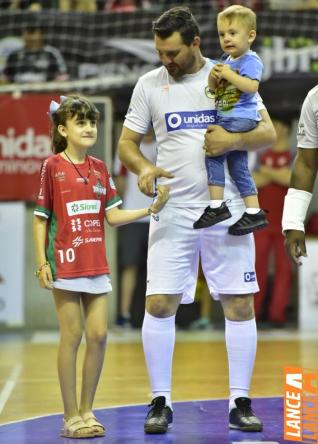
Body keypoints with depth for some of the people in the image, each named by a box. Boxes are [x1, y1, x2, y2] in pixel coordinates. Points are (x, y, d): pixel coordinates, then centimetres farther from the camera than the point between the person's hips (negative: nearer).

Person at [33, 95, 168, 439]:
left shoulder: (99, 169, 11)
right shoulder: (53, 166, -4)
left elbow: (113, 216, 11)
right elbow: (40, 218, -2)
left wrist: (150, 210, -1)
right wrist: (41, 262, -9)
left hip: (96, 264, 5)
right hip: (65, 263, -5)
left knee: (99, 335, 3)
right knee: (72, 336, -3)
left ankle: (86, 411, 14)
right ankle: (71, 417, 5)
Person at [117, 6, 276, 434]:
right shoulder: (149, 84, 5)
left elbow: (268, 133, -1)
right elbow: (126, 142, 8)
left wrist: (234, 140, -21)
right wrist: (143, 168, -13)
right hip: (173, 213, 1)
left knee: (240, 305, 0)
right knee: (158, 305, -6)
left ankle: (240, 402, 10)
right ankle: (161, 402, 6)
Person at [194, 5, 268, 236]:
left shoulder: (250, 61, -11)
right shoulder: (227, 61, 16)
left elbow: (252, 87, -25)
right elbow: (215, 89, 19)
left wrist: (228, 74, -23)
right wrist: (214, 78, -2)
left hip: (241, 119, -10)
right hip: (227, 119, 10)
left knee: (213, 152, -17)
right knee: (238, 167, 12)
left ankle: (217, 206, -15)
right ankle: (254, 212, 17)